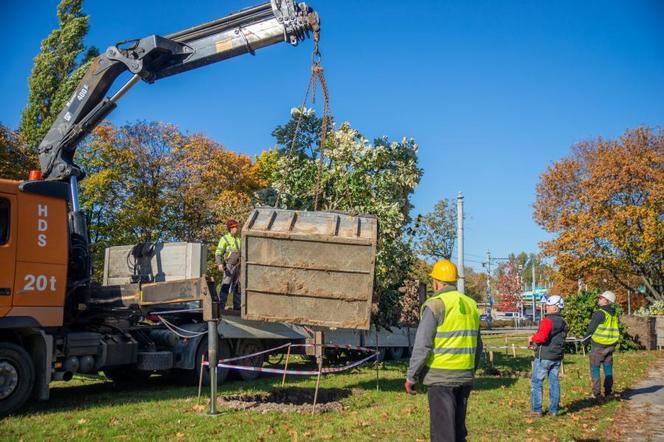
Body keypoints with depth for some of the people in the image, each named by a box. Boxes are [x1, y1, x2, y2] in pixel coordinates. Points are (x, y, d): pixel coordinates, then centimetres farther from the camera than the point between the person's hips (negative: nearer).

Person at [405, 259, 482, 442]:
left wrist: (411, 377, -7)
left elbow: (422, 346, -14)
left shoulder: (436, 304, -10)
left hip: (440, 377, -6)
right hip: (465, 377, 7)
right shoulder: (471, 305, 10)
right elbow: (478, 346, 15)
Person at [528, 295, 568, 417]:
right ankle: (554, 410, 13)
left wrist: (533, 338, -10)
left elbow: (542, 337, -30)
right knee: (554, 382, 11)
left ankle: (536, 409, 2)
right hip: (557, 357, 8)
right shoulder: (563, 322, 12)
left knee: (537, 382, 1)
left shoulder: (548, 321, -17)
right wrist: (536, 338, 13)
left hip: (544, 356, -8)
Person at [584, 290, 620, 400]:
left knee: (595, 368, 1)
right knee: (608, 369, 11)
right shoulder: (614, 314, 7)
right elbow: (615, 329, 13)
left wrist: (585, 338, 6)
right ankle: (608, 393, 14)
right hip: (611, 345, 7)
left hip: (598, 345, -7)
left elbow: (591, 328, -11)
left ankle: (596, 393, -1)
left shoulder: (600, 313, -16)